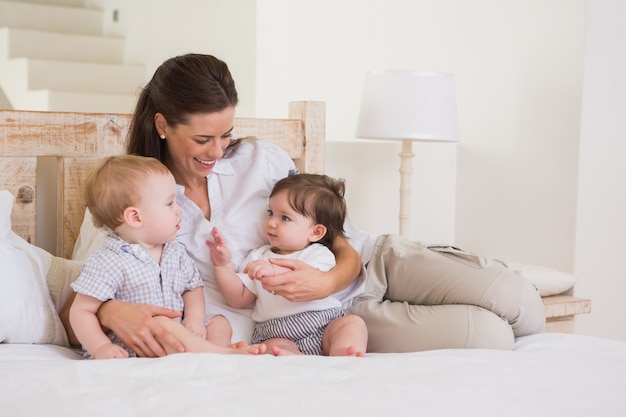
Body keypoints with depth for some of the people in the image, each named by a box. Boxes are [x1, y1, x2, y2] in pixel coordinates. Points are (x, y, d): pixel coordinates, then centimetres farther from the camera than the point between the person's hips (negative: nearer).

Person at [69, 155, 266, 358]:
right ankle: (227, 353, -27)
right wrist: (101, 348, -25)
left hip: (172, 339, 8)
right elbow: (82, 311, -11)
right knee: (161, 324, -33)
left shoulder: (176, 252, 10)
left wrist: (195, 318, -1)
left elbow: (192, 288, 20)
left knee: (219, 323, -3)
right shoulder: (108, 263, -12)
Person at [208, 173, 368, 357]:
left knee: (354, 322, -29)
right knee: (273, 347, -31)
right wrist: (223, 265, 7)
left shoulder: (319, 254, 5)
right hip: (278, 335, 2)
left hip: (324, 327, -2)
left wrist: (275, 272, -33)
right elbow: (239, 298, 20)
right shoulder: (259, 257, 22)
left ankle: (341, 357, -56)